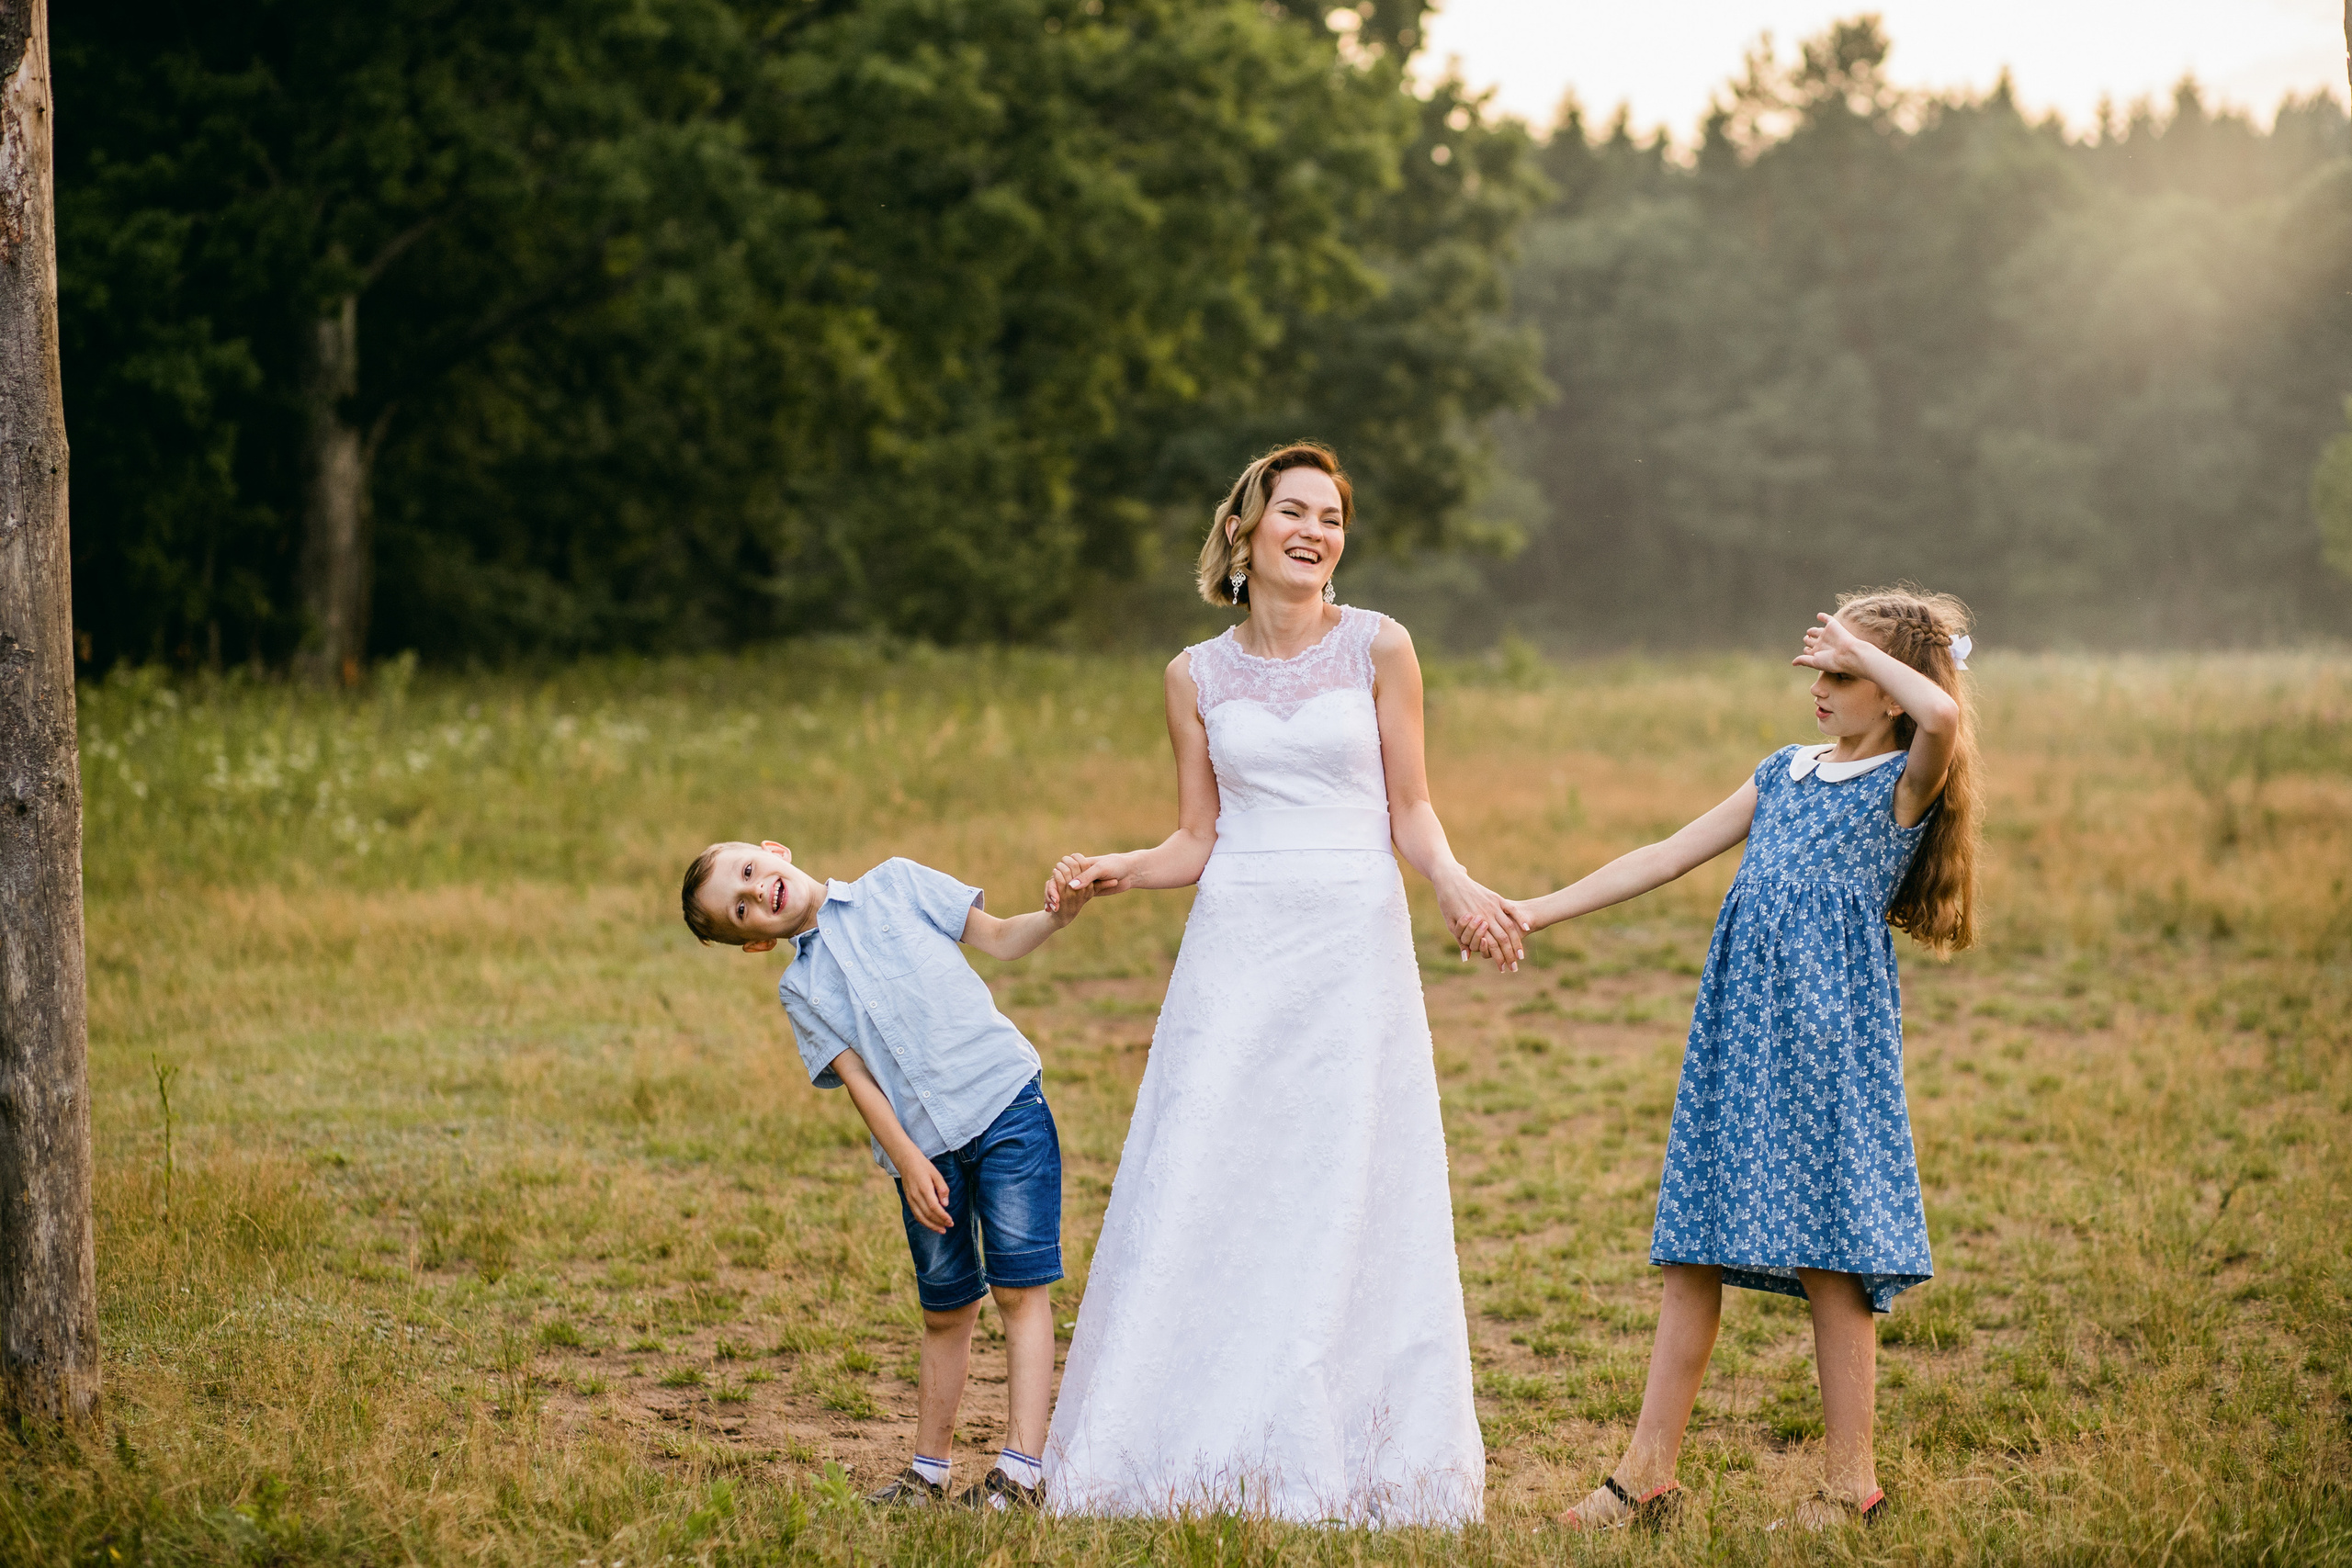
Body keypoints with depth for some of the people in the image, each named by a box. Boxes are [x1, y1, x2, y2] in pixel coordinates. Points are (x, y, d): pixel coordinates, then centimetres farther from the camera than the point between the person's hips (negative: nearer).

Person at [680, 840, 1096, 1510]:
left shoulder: (895, 886, 6)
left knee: (1020, 1288, -7)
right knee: (946, 1311, 10)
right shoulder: (802, 991, 8)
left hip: (1004, 1102, -2)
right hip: (923, 1148, 2)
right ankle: (928, 1471, 23)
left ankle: (1020, 1467, -8)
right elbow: (858, 1078, -1)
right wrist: (908, 1162, -12)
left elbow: (998, 938, 7)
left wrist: (1057, 915, -12)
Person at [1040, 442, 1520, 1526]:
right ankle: (1199, 1462, 8)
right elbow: (1198, 840, 10)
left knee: (1348, 1203, -1)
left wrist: (1454, 886, -15)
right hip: (1235, 948, 2)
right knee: (1203, 1201, -1)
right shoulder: (1198, 676, 8)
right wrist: (1115, 872, -8)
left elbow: (1410, 813, 3)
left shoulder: (1378, 648, 2)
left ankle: (1338, 1464, 8)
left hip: (1355, 946, -2)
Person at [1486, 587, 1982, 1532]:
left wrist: (1856, 647, -11)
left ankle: (1851, 1482, 9)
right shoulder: (1786, 772, 17)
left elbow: (1941, 715, -27)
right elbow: (1669, 855, 19)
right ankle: (1648, 1474, 11)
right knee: (1693, 1250, 6)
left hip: (1828, 1037, -7)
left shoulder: (1904, 783, -3)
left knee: (1826, 1256, -3)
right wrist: (1542, 911, 15)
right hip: (1738, 1033, 7)